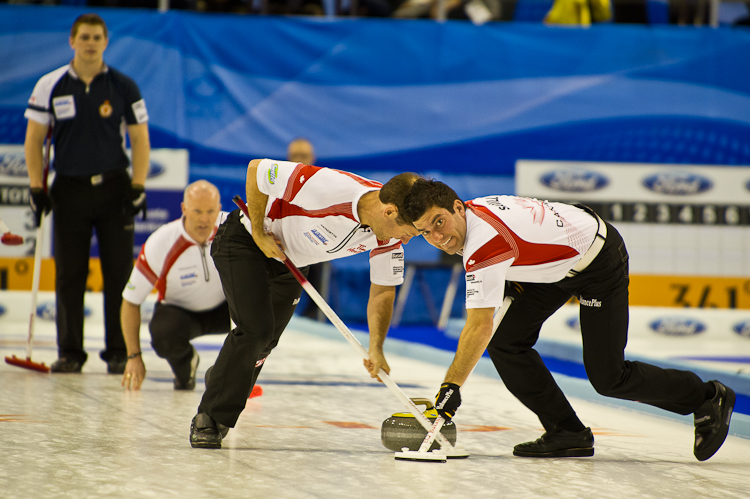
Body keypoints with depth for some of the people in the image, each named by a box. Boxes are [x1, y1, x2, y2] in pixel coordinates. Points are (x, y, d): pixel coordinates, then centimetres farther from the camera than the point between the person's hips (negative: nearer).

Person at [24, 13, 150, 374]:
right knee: (69, 274, 2)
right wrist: (36, 188, -1)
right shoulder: (50, 86, 1)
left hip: (114, 187, 0)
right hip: (69, 188, 0)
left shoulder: (124, 87, 1)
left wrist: (137, 188, -4)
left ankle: (119, 353, 5)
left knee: (119, 273, -2)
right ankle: (69, 353, 10)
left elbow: (140, 140, 4)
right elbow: (34, 140, 5)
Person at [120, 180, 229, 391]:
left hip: (223, 310, 1)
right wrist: (134, 357, -18)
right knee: (163, 336, -35)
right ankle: (185, 362, 4)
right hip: (180, 312, -1)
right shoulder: (160, 243, -25)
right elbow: (130, 301, -17)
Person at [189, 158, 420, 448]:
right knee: (256, 329, -18)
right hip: (245, 241, -7)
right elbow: (256, 169, -30)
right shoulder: (327, 188, -40)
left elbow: (383, 290, -7)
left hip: (289, 261, 7)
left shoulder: (390, 234, -19)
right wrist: (259, 233, -22)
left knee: (265, 341, 11)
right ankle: (209, 420, -6)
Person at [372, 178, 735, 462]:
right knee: (507, 344, -3)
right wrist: (508, 281, 6)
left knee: (608, 379, -6)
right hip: (560, 266, 9)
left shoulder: (485, 242, -34)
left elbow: (479, 327, -35)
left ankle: (707, 399, 13)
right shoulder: (473, 211, -6)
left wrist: (451, 386, -31)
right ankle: (568, 433, 4)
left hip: (600, 260, -9)